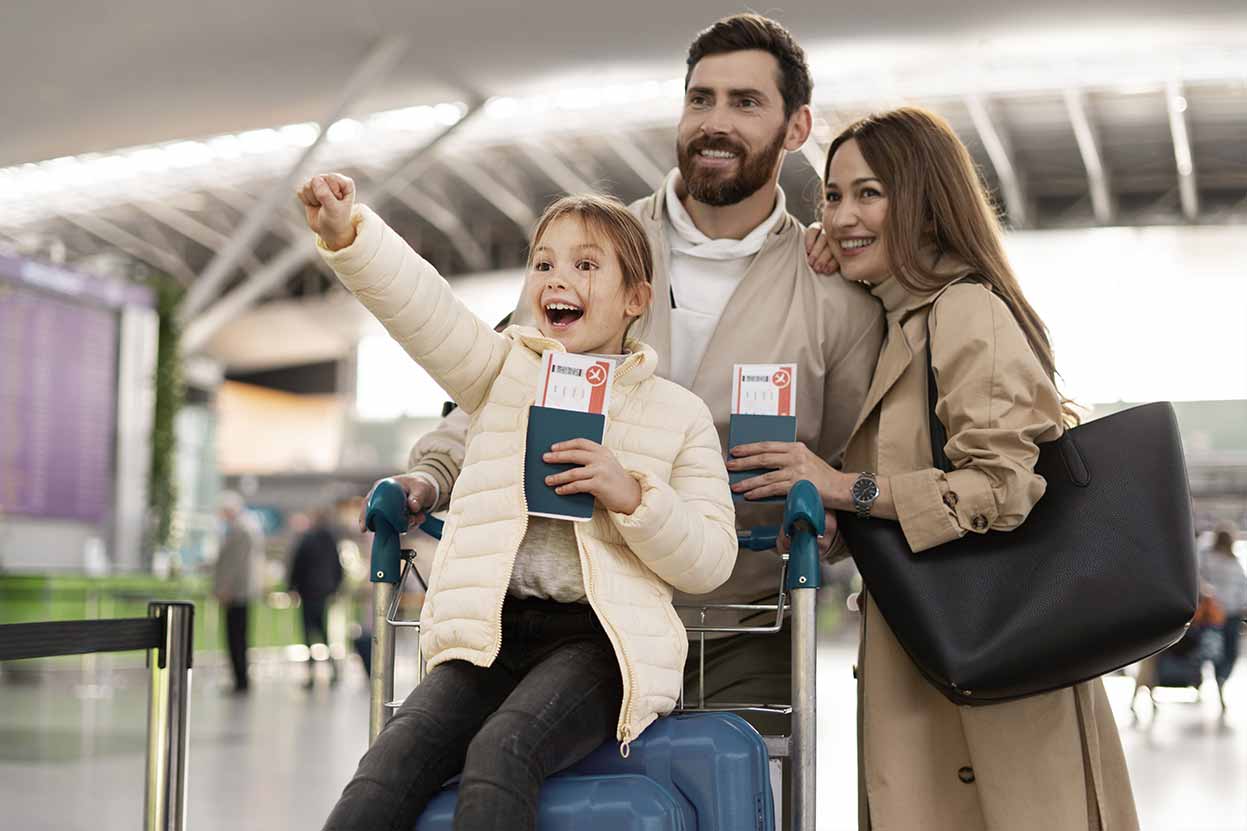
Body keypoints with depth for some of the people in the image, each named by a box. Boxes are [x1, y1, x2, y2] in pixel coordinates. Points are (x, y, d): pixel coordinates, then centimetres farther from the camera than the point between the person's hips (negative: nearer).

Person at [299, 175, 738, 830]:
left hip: (597, 637, -2)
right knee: (390, 764, -23)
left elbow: (710, 561, 5)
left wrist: (633, 495, -12)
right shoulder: (504, 370, 15)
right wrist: (348, 236, -23)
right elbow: (420, 304, -5)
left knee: (501, 755, -31)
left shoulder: (679, 412, 10)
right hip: (490, 632, 2)